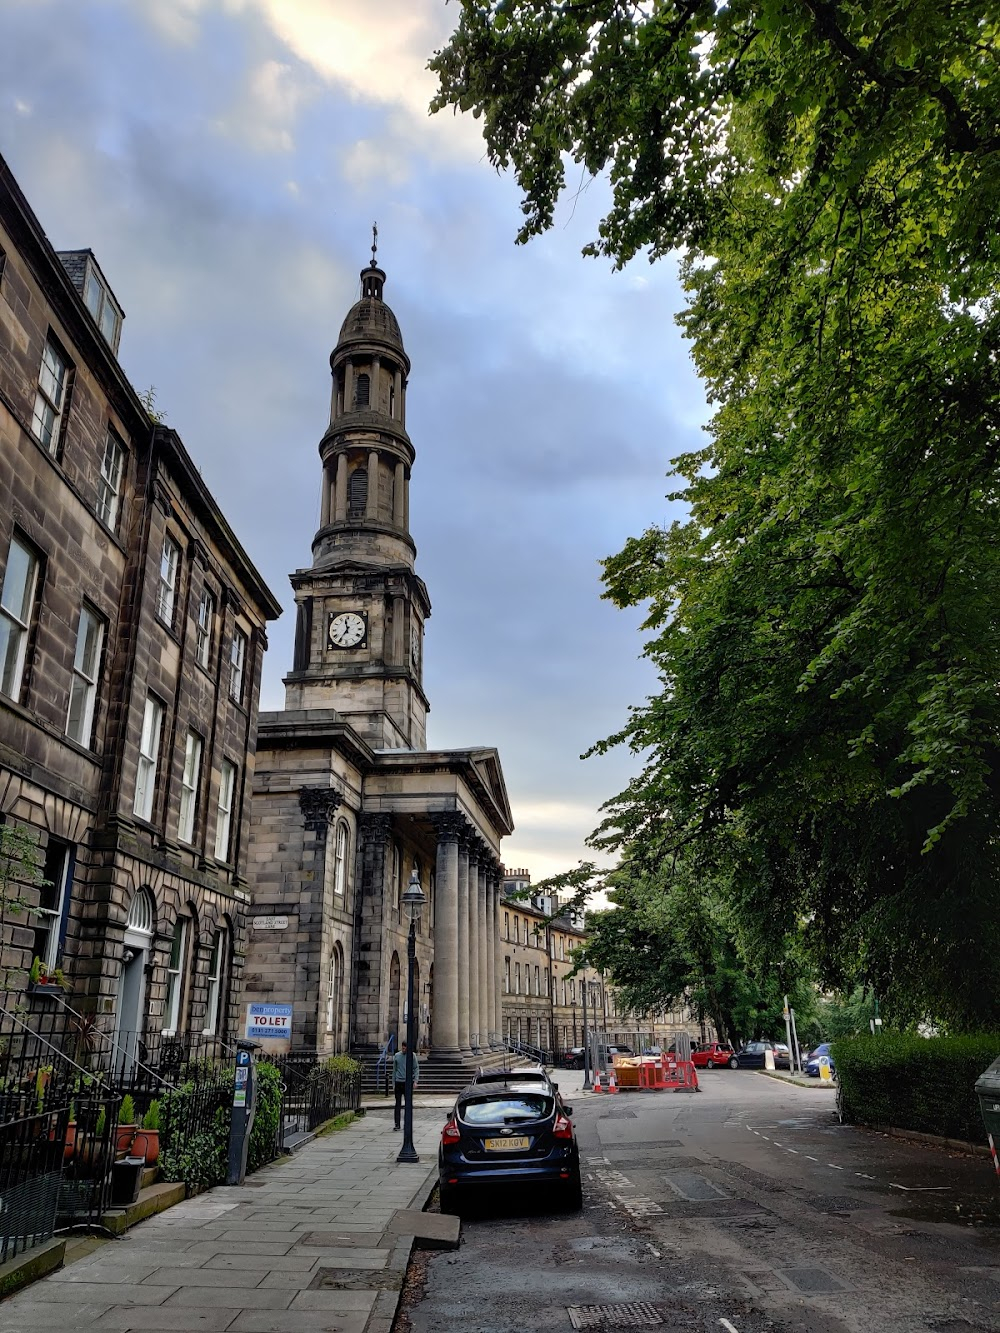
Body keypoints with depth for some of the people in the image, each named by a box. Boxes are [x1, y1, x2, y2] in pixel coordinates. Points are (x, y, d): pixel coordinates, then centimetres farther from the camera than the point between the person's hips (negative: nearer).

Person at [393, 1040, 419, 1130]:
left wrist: (416, 1080, -12)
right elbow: (394, 1070, 12)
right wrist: (393, 1084, 10)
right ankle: (397, 1124, -1)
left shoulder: (412, 1055, 0)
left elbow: (416, 1068, 0)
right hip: (399, 1082, 1)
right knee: (398, 1104, -1)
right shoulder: (396, 1056, 6)